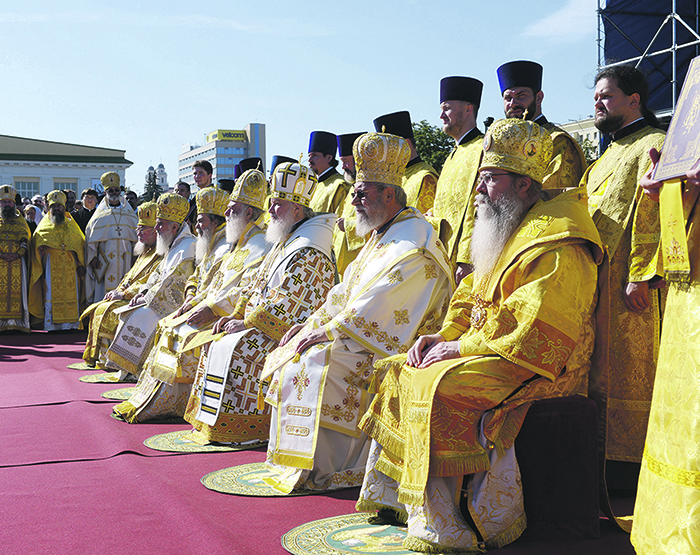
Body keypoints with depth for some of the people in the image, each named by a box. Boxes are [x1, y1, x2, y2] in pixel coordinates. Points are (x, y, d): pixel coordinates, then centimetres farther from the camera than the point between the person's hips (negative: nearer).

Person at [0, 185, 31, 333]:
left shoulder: (20, 221, 15)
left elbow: (26, 240, 8)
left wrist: (18, 254, -8)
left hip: (18, 260, 0)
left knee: (17, 289, -6)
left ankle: (18, 321, -7)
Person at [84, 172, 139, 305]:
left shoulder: (129, 213, 12)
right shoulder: (101, 214, 7)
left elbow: (137, 235, 12)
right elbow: (91, 236, 6)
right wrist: (93, 257, -2)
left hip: (124, 258, 2)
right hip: (105, 258, -2)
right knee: (104, 288, -7)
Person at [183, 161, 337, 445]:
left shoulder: (309, 253, -16)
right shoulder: (283, 244, 19)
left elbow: (286, 301, -23)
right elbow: (256, 286, 22)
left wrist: (248, 323, -17)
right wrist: (237, 315, 7)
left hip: (286, 333, -10)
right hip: (258, 324, 10)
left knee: (233, 349, -23)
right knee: (215, 345, 4)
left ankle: (233, 427, -13)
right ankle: (211, 421, 7)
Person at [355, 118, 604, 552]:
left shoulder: (556, 246, -16)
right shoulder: (505, 234, 19)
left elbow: (532, 327, -25)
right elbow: (471, 299, 22)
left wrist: (462, 346, -19)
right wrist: (444, 335, 4)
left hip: (536, 366, -11)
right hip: (489, 353, 11)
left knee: (442, 386, -32)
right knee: (401, 371, 8)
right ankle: (395, 495, 8)